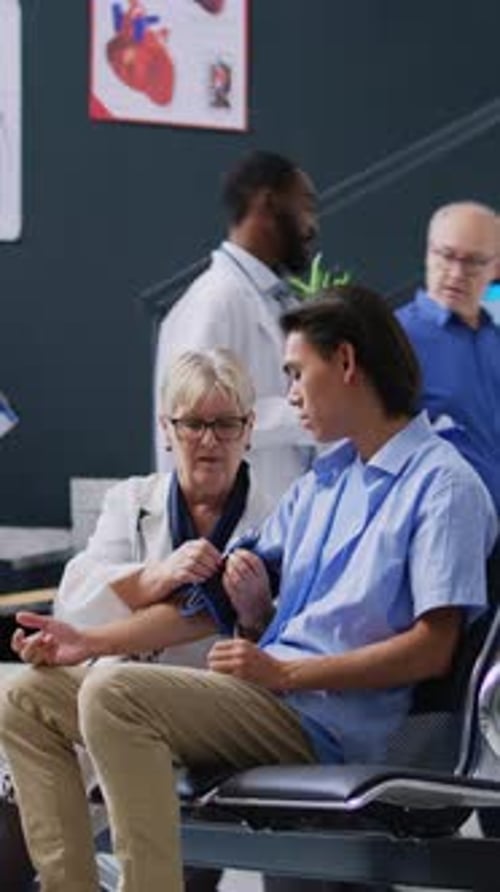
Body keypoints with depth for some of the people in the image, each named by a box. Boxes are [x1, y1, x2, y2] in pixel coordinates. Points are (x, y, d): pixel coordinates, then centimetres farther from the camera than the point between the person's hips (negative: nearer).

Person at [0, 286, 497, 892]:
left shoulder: (444, 485, -5)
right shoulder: (322, 479, 22)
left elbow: (433, 648, -14)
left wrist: (283, 672, -16)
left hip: (323, 722, -9)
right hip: (267, 695, 9)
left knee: (114, 695, -30)